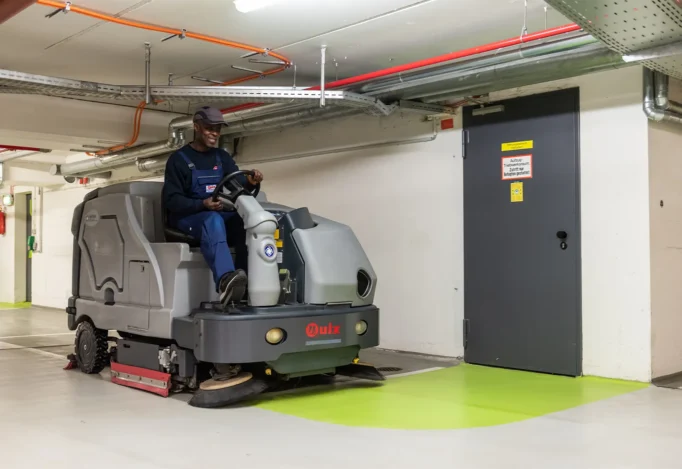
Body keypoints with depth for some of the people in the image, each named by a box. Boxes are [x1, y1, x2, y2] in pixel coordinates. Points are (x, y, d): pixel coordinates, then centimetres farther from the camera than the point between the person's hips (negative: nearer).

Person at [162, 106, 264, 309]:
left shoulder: (222, 157, 16)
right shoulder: (178, 159, 2)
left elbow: (237, 183, 1)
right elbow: (171, 200, -6)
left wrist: (250, 182, -24)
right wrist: (202, 204, -24)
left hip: (222, 214, 5)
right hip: (187, 217, -5)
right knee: (213, 221, -40)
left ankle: (249, 280, -39)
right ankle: (225, 281, -65)